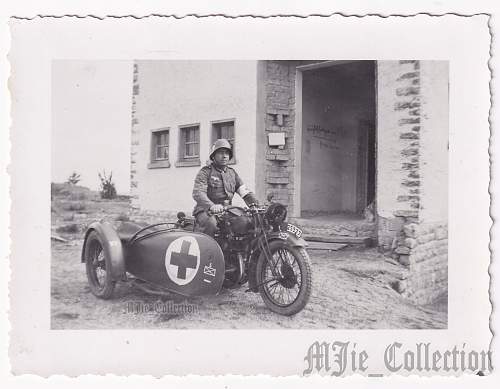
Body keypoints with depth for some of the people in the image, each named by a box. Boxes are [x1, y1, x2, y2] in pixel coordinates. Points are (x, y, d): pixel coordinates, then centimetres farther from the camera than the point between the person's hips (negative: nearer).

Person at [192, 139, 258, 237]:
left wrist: (255, 205, -9)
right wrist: (211, 206, -37)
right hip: (206, 210, -5)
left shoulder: (232, 173, 18)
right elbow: (198, 193, -17)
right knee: (211, 224, -36)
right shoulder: (205, 171, -1)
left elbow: (244, 191, 11)